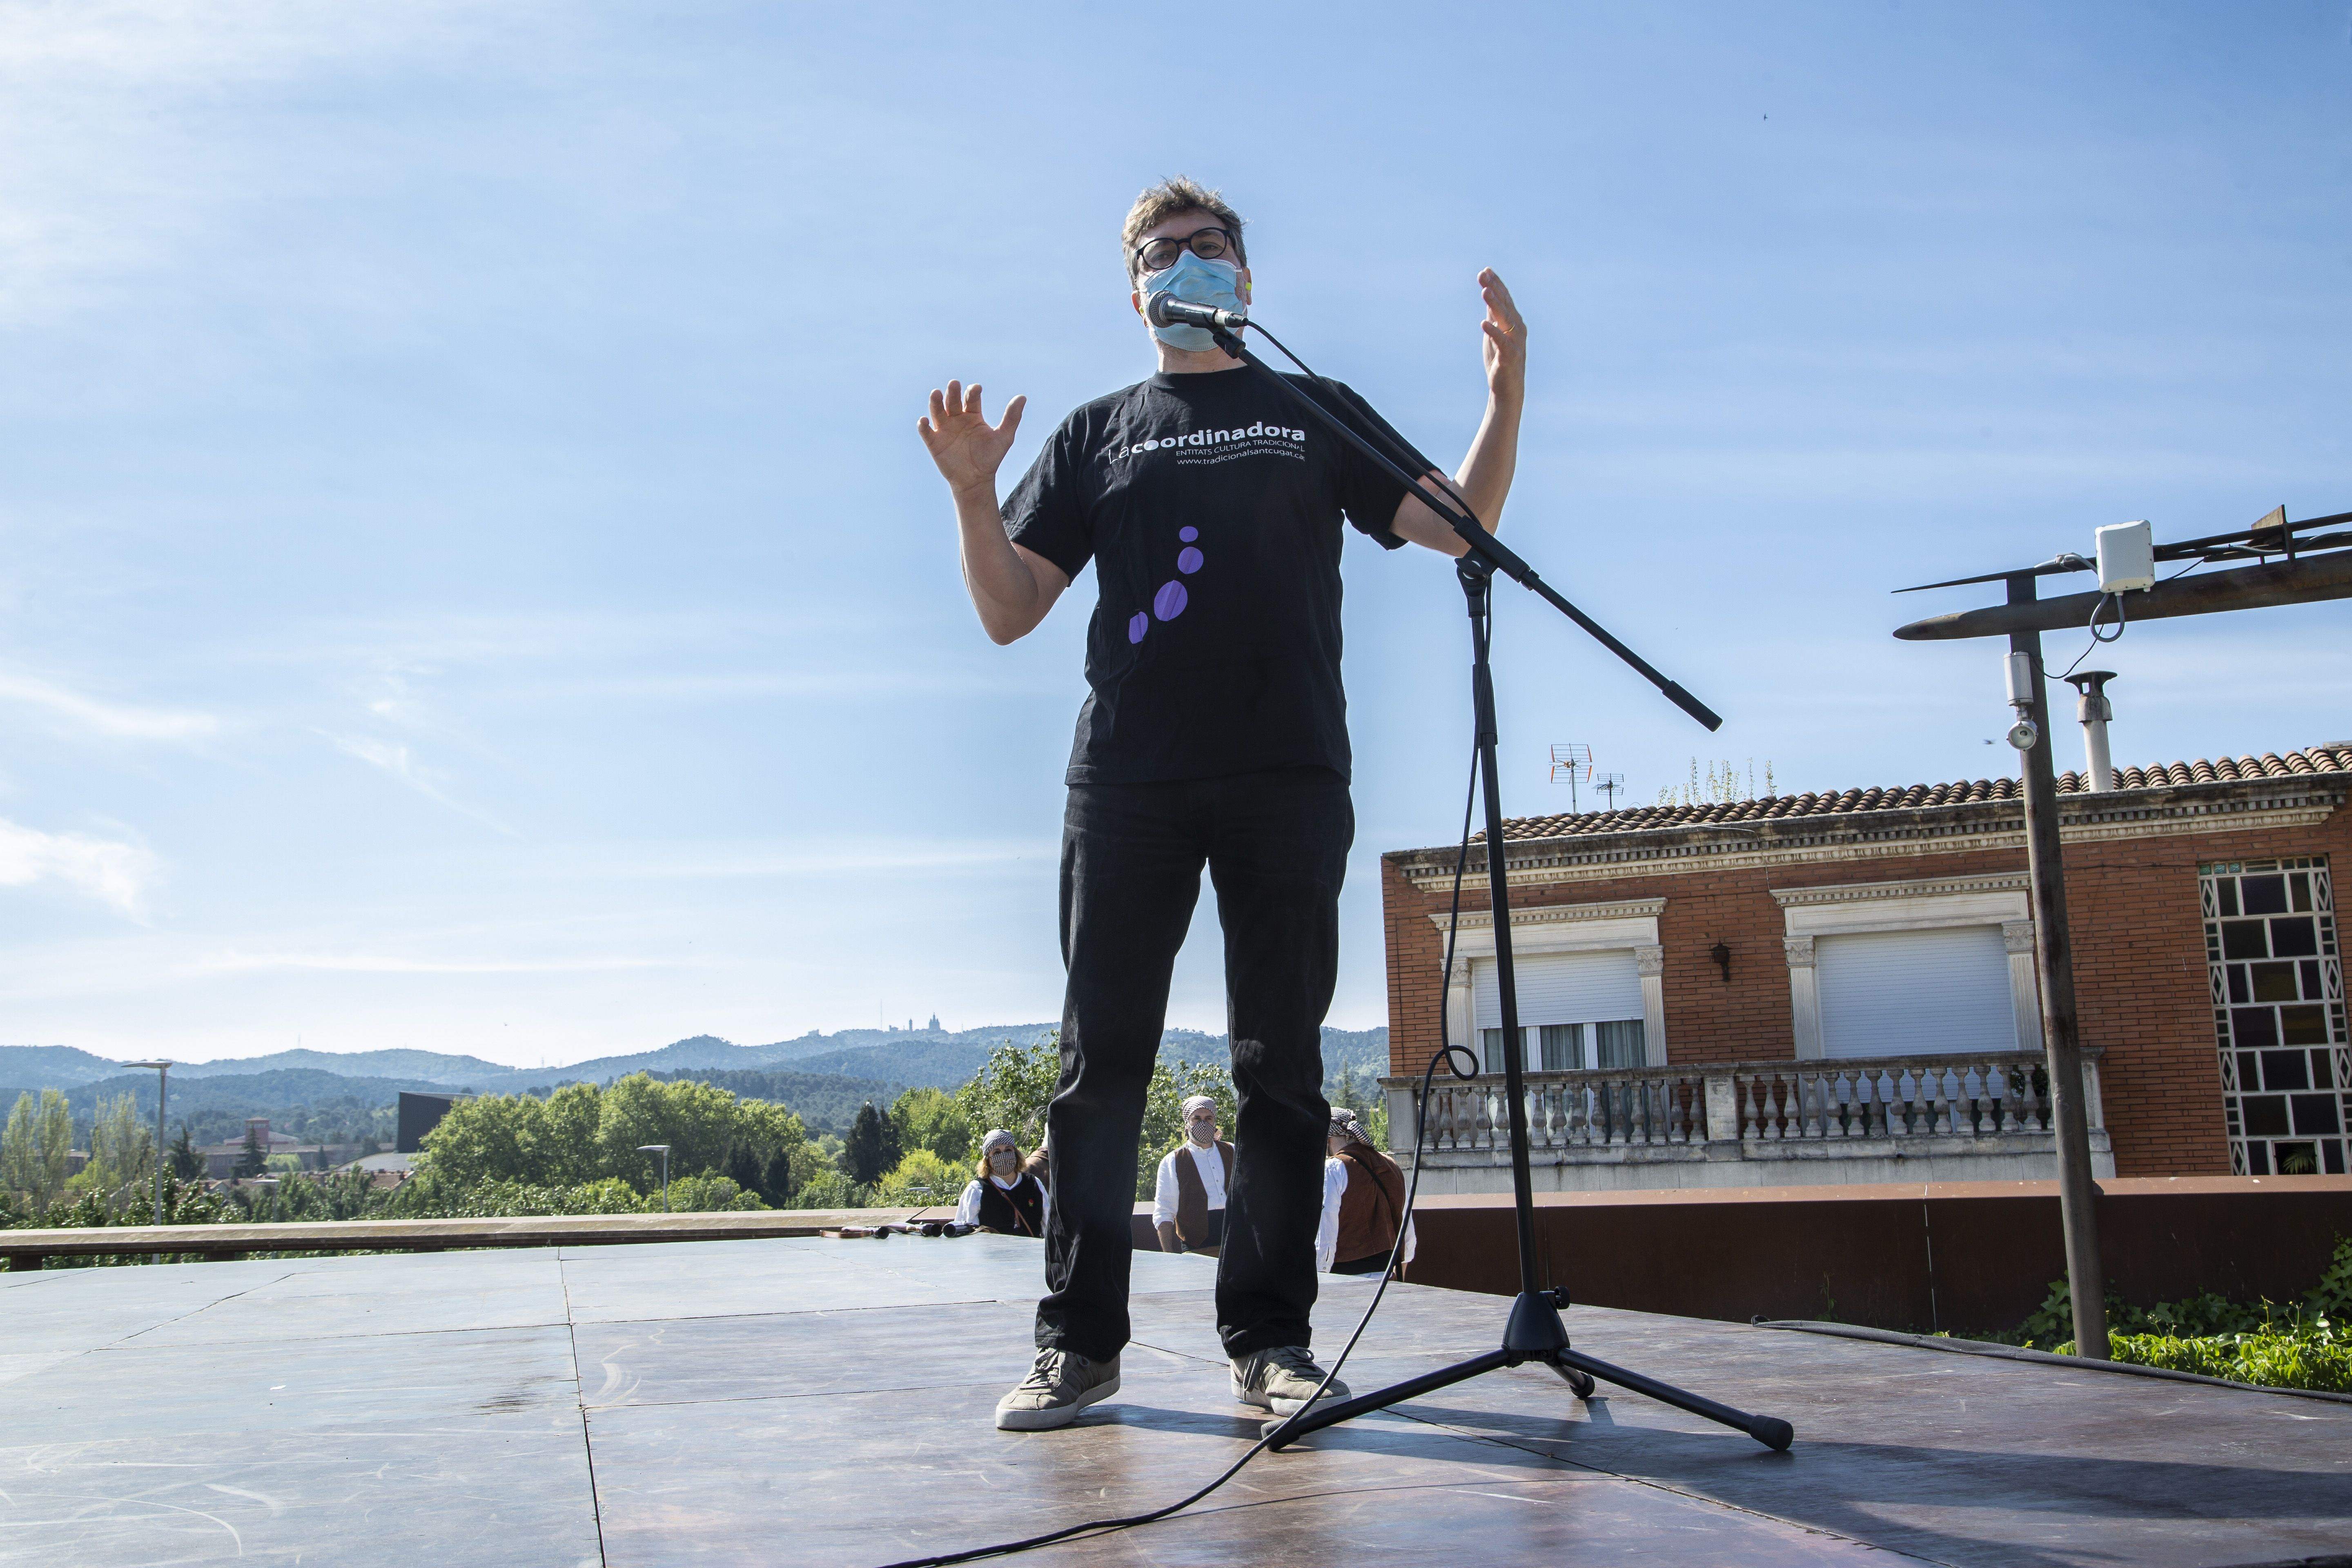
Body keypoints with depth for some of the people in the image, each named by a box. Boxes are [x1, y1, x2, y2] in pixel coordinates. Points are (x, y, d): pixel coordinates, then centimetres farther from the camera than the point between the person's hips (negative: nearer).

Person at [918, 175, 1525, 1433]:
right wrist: (973, 492, -6)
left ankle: (1269, 1336, 8)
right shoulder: (1098, 433, 18)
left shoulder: (1319, 414, 19)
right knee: (1102, 1059, -2)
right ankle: (1079, 1338, 5)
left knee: (1279, 1064, 1)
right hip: (1126, 783, 0)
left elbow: (1462, 527, 9)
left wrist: (1505, 398, -5)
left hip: (1288, 777, 0)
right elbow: (1008, 613, 11)